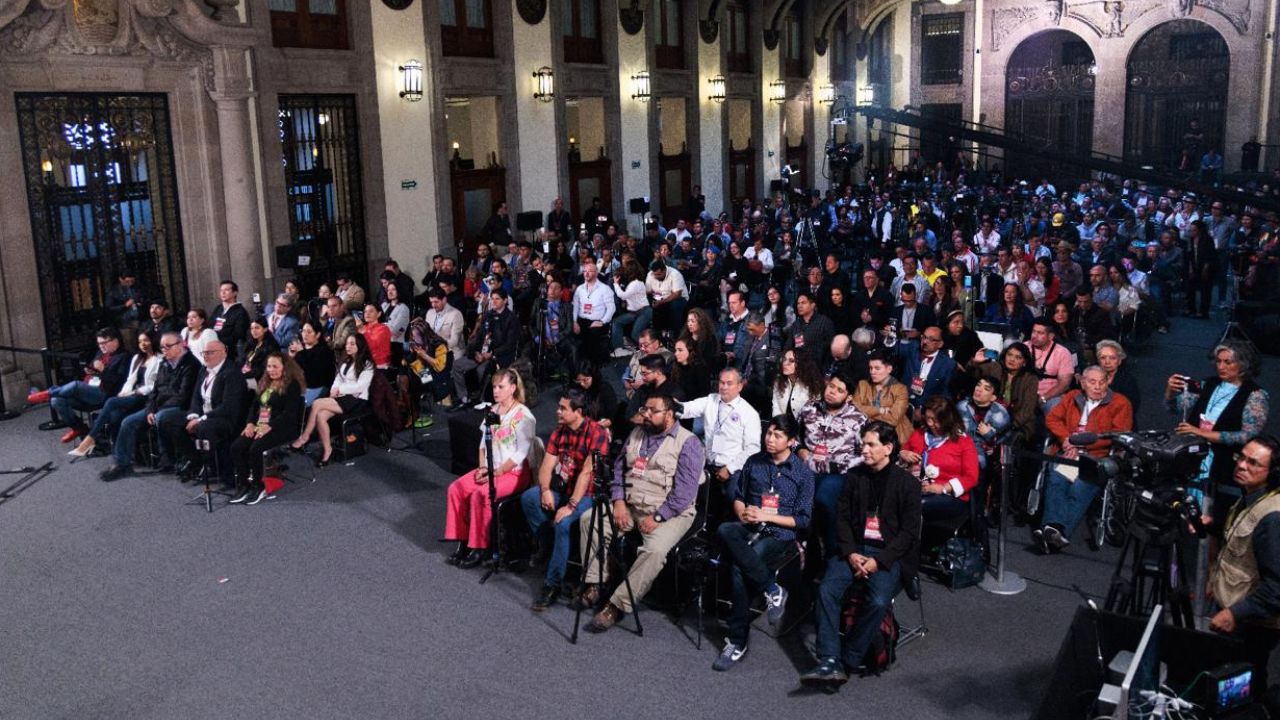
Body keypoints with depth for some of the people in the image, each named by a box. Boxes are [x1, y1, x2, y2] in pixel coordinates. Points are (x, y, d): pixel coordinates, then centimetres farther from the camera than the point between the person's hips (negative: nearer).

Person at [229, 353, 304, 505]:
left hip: (281, 428, -7)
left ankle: (258, 486, -11)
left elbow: (289, 413, -14)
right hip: (259, 426, 7)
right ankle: (242, 485, -10)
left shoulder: (292, 385, -4)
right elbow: (254, 405, 21)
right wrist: (250, 423, 1)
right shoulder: (264, 384, 21)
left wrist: (268, 427, -22)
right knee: (236, 447, -17)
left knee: (255, 449, -29)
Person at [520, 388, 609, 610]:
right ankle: (548, 551, 0)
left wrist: (571, 505, -27)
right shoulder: (559, 431, 7)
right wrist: (545, 490, -15)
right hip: (561, 487, 7)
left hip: (586, 493, -7)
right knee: (528, 498, -16)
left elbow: (587, 472, -23)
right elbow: (547, 465, 4)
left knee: (563, 523, -30)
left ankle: (552, 584, -18)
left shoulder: (596, 433, -18)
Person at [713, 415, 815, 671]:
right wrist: (742, 513, -2)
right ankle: (772, 589, -28)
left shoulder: (803, 473, 3)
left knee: (739, 568, -31)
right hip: (749, 528, 4)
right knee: (724, 530, -34)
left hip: (780, 534, -4)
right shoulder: (753, 462, 15)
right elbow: (738, 495, 22)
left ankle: (737, 642, -19)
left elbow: (802, 520, 1)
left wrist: (766, 516, -9)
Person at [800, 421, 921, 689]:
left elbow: (909, 532, -4)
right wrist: (850, 553, -8)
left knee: (878, 601, -29)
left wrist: (879, 561, -14)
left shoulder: (908, 483, -1)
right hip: (855, 548, 3)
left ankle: (846, 662, -16)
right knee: (827, 589, -24)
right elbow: (842, 516, 9)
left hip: (888, 553, -3)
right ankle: (829, 662, -26)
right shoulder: (855, 476, 11)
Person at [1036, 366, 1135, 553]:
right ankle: (1055, 527, -43)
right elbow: (1052, 418, 19)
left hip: (1097, 457, -3)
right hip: (1067, 453, 3)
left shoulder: (1120, 404, 10)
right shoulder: (1072, 397, 24)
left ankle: (1059, 531, -44)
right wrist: (1066, 438, -2)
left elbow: (1118, 434, -2)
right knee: (1055, 481, -29)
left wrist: (1081, 443, -8)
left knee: (1080, 489, -31)